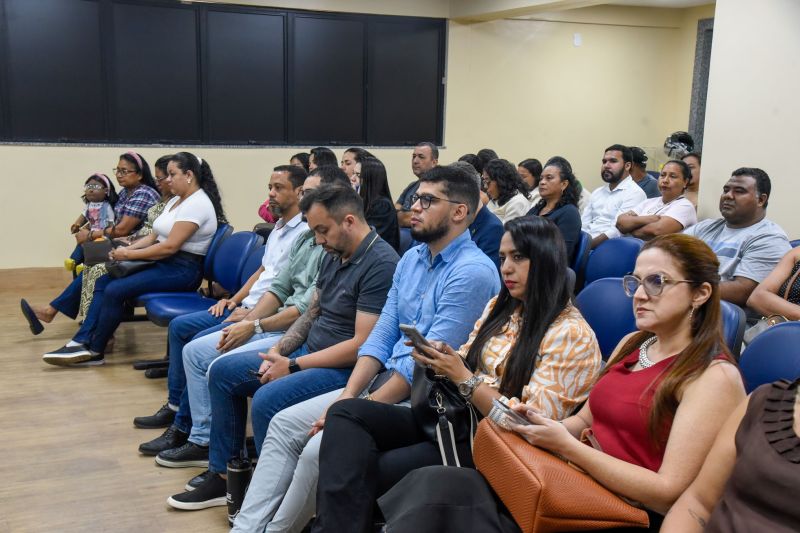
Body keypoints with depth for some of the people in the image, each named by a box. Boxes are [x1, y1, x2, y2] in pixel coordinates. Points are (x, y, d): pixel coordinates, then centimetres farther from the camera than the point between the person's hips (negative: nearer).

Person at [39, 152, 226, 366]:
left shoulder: (197, 204, -16)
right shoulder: (175, 201, 17)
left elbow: (170, 247, -22)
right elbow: (154, 237, 17)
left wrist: (128, 255, -14)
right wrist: (128, 249, 0)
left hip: (181, 270, -10)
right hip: (162, 263, 10)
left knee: (115, 290, -20)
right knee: (103, 281, 0)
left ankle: (94, 350, -4)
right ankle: (82, 341, -5)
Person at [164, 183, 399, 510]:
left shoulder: (380, 264, -20)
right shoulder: (334, 256, 10)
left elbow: (362, 344, -24)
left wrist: (293, 366, -18)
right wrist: (277, 352, -1)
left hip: (347, 368, -10)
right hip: (308, 351, 10)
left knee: (267, 400, -31)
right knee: (221, 372, 9)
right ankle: (223, 473, 15)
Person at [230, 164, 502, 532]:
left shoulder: (472, 272, -18)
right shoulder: (411, 258, 10)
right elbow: (380, 337, 8)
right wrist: (347, 396, -7)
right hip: (383, 379, 9)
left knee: (321, 448, -23)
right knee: (284, 425, 0)